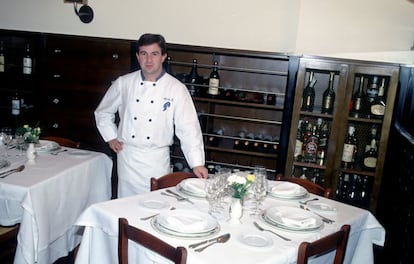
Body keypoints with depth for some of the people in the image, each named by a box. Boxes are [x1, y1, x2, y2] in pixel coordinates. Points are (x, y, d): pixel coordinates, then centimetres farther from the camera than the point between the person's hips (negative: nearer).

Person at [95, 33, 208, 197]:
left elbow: (188, 128, -9)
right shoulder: (124, 83, 2)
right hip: (127, 157, 2)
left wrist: (197, 163, -15)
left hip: (157, 159, -2)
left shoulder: (176, 89, -5)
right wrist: (111, 138, 7)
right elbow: (103, 112, 17)